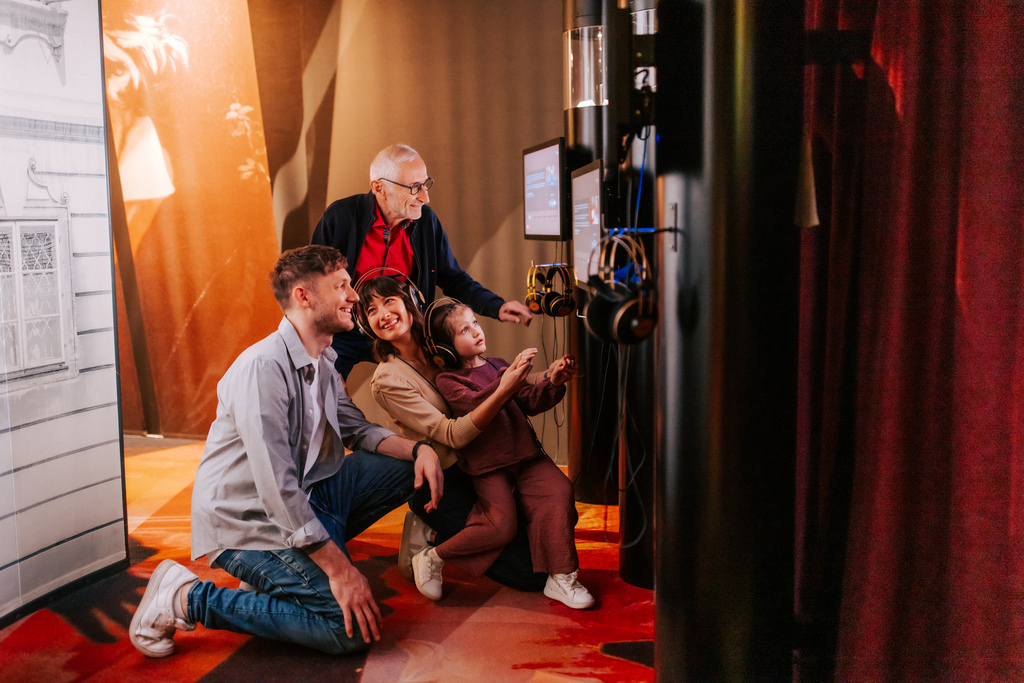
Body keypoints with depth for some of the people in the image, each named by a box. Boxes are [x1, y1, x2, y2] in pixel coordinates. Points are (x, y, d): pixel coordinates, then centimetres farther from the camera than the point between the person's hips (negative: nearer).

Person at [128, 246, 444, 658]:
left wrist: (419, 449, -5)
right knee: (350, 629, -22)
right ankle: (187, 598, -10)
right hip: (249, 522, -9)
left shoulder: (322, 363, 8)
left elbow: (358, 431, 16)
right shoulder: (263, 367, -23)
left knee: (409, 465, -1)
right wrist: (338, 568, -26)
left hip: (304, 500, 9)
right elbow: (276, 486, -27)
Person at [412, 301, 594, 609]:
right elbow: (476, 406, -20)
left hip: (525, 454, 5)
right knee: (501, 525, -18)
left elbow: (530, 403, 11)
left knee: (559, 491, -17)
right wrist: (507, 384, -36)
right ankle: (432, 558, 2)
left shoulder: (498, 366, 17)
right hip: (488, 464, -5)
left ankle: (561, 577, -9)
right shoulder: (447, 380, -1)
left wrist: (552, 382, -8)